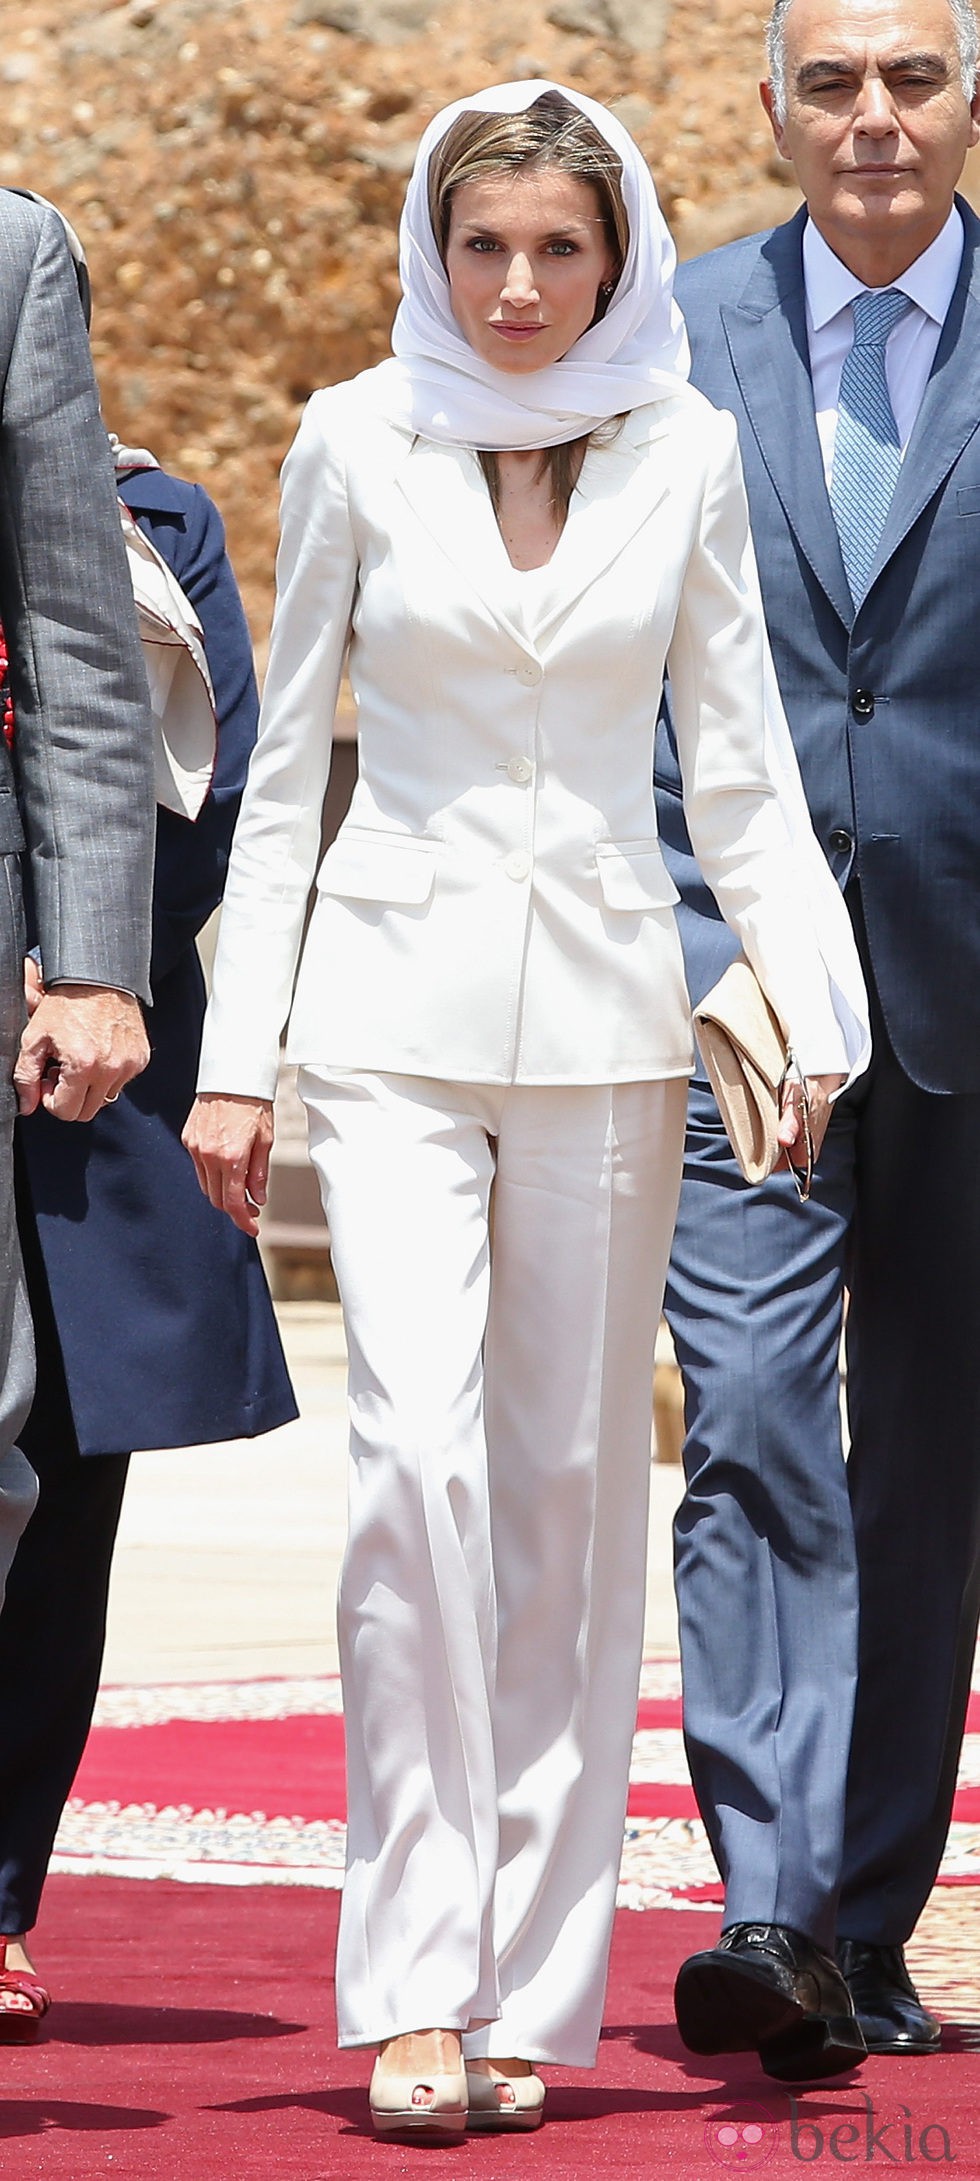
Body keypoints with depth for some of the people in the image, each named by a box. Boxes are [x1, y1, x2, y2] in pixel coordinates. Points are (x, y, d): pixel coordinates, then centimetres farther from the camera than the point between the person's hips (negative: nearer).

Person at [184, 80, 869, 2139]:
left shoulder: (687, 455, 4)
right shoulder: (356, 444, 2)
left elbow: (738, 767, 8)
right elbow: (286, 765, 7)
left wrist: (820, 1014, -5)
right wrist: (234, 1053, 2)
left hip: (606, 1015, 2)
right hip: (398, 1008, -1)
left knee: (572, 1479, 3)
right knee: (419, 1452, -15)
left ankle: (529, 1985, 10)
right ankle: (418, 1984, -13)